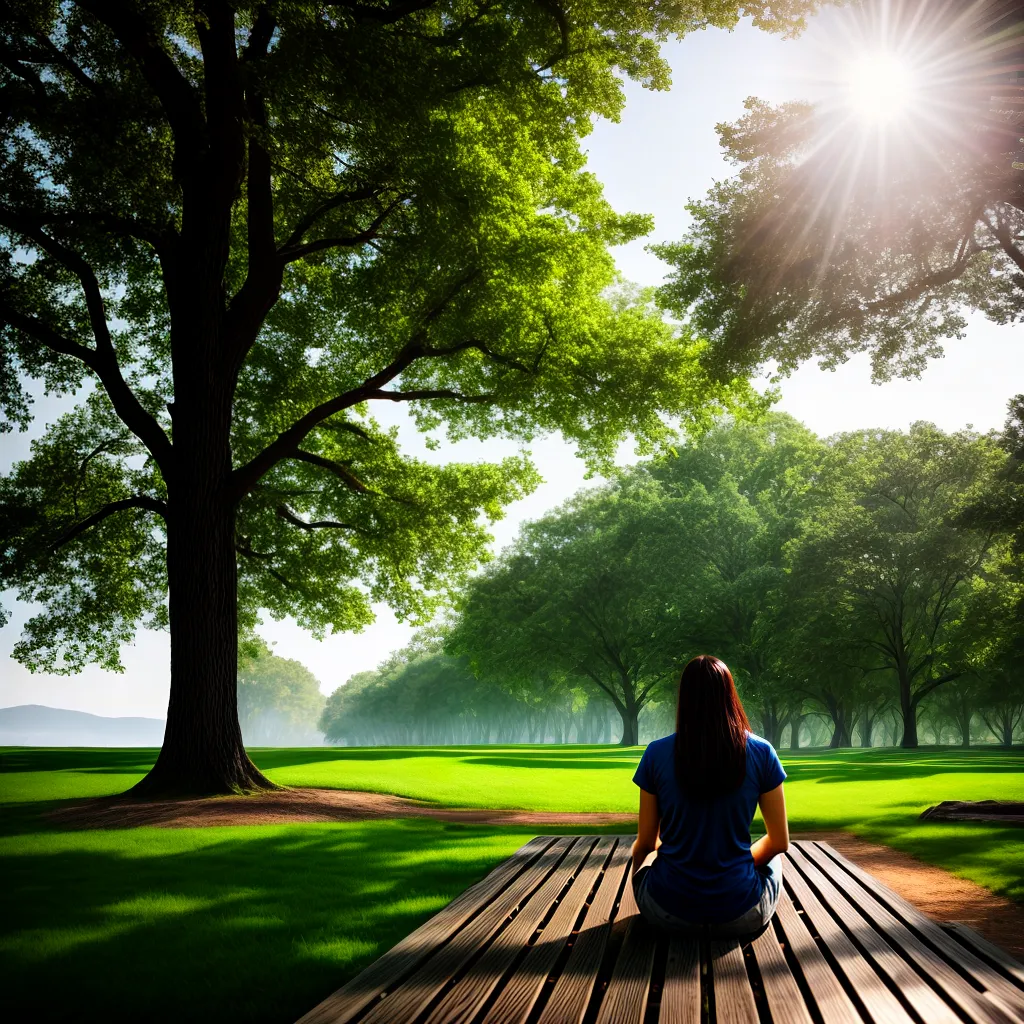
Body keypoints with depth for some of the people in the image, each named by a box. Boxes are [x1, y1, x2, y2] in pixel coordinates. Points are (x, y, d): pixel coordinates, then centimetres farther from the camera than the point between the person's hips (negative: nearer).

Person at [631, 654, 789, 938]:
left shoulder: (657, 753, -7)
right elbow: (779, 842, 0)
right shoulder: (761, 752, -7)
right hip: (741, 918, 0)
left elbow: (646, 843, 1)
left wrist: (636, 854, 24)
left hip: (668, 913, 0)